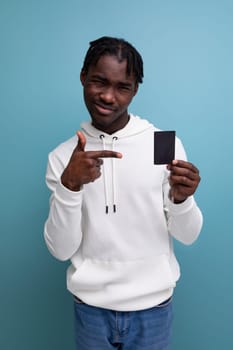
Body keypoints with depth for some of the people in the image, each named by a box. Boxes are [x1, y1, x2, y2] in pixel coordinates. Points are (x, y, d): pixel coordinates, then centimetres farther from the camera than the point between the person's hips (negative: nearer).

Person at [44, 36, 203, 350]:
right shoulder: (63, 156, -7)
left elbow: (187, 236, -6)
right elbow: (61, 250, -10)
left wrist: (181, 198, -26)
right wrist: (69, 184, -25)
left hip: (153, 307, 0)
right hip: (91, 308, 1)